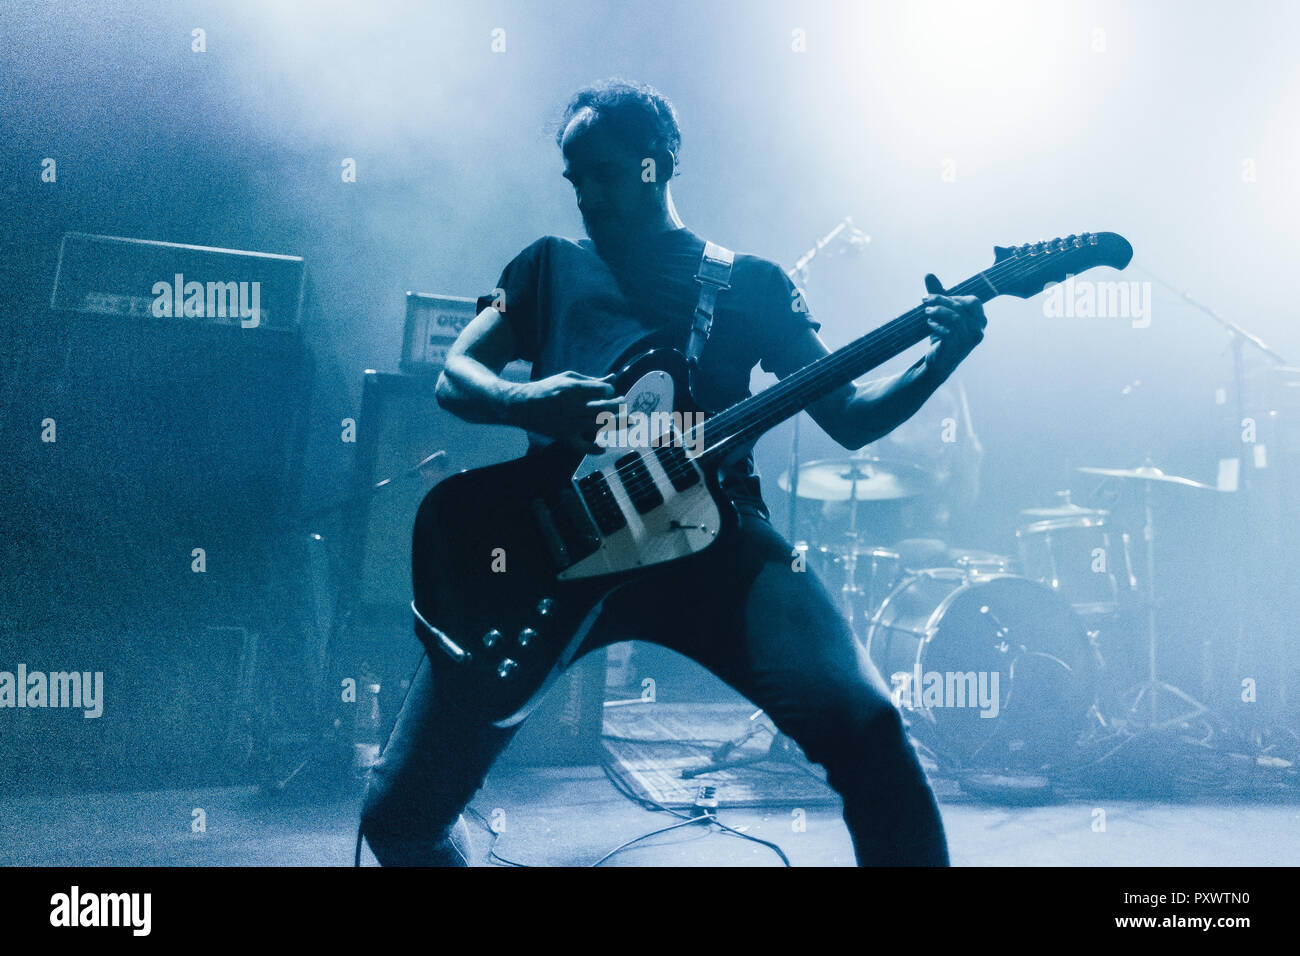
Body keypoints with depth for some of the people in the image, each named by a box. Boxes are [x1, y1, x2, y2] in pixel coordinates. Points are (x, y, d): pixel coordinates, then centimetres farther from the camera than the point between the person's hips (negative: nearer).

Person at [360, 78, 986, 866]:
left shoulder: (751, 283, 14)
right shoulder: (551, 266, 18)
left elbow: (849, 417, 11)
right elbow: (454, 374, 9)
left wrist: (941, 360, -7)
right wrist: (529, 401, -14)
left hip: (711, 535, -1)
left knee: (867, 731, -26)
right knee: (401, 810, -5)